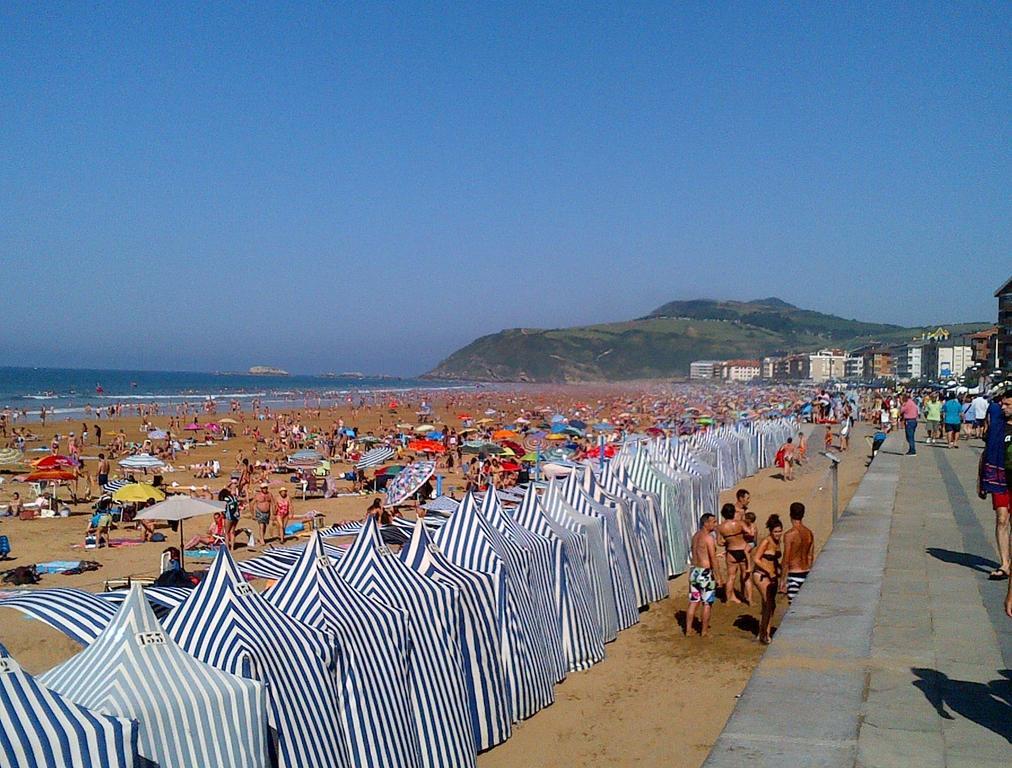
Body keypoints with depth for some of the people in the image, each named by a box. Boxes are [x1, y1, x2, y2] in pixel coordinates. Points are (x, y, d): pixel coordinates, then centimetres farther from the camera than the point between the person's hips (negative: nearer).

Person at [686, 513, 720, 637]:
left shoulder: (695, 535, 8)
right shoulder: (708, 537, -16)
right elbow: (713, 560, -16)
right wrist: (717, 577, -12)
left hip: (694, 571, 7)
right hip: (705, 573, -7)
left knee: (693, 602, 13)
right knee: (707, 604, 7)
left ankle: (688, 630, 17)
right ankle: (704, 631, 14)